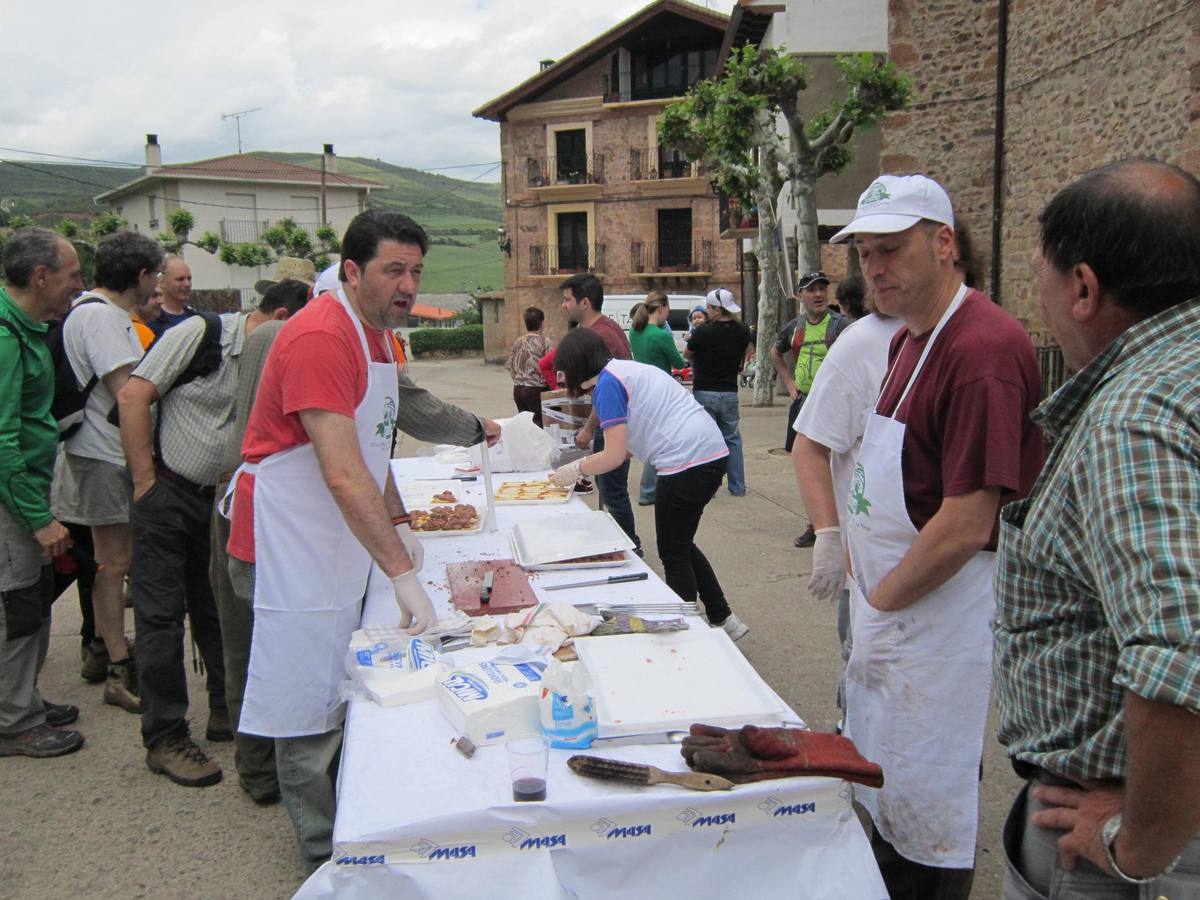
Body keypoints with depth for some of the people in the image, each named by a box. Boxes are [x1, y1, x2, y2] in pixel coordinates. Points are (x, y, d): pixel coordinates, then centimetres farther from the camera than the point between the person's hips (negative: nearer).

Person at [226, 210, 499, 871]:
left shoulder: (376, 333, 10)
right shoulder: (321, 338, -22)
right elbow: (344, 477, -29)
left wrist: (399, 525, 15)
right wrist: (402, 574, -30)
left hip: (341, 537, 10)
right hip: (291, 542, -9)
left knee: (342, 686, 17)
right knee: (310, 699, 0)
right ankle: (326, 857, 14)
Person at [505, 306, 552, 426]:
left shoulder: (518, 342, 7)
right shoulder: (544, 341, -10)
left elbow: (508, 364, 12)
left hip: (518, 389, 6)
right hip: (536, 389, -6)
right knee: (538, 423, -3)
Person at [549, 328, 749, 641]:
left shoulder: (607, 383, -9)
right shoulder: (627, 369, 20)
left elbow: (615, 456, -9)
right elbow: (628, 447, 24)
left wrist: (576, 470, 6)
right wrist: (586, 464, 20)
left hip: (687, 462, -10)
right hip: (713, 453, 10)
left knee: (673, 554, 6)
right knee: (681, 545, 22)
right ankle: (724, 619, 27)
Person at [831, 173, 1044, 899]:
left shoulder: (983, 348, -22)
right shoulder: (911, 338, 9)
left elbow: (967, 526, -25)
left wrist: (879, 602, -13)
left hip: (942, 609, -10)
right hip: (892, 598, 10)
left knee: (926, 810, 7)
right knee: (877, 781, 22)